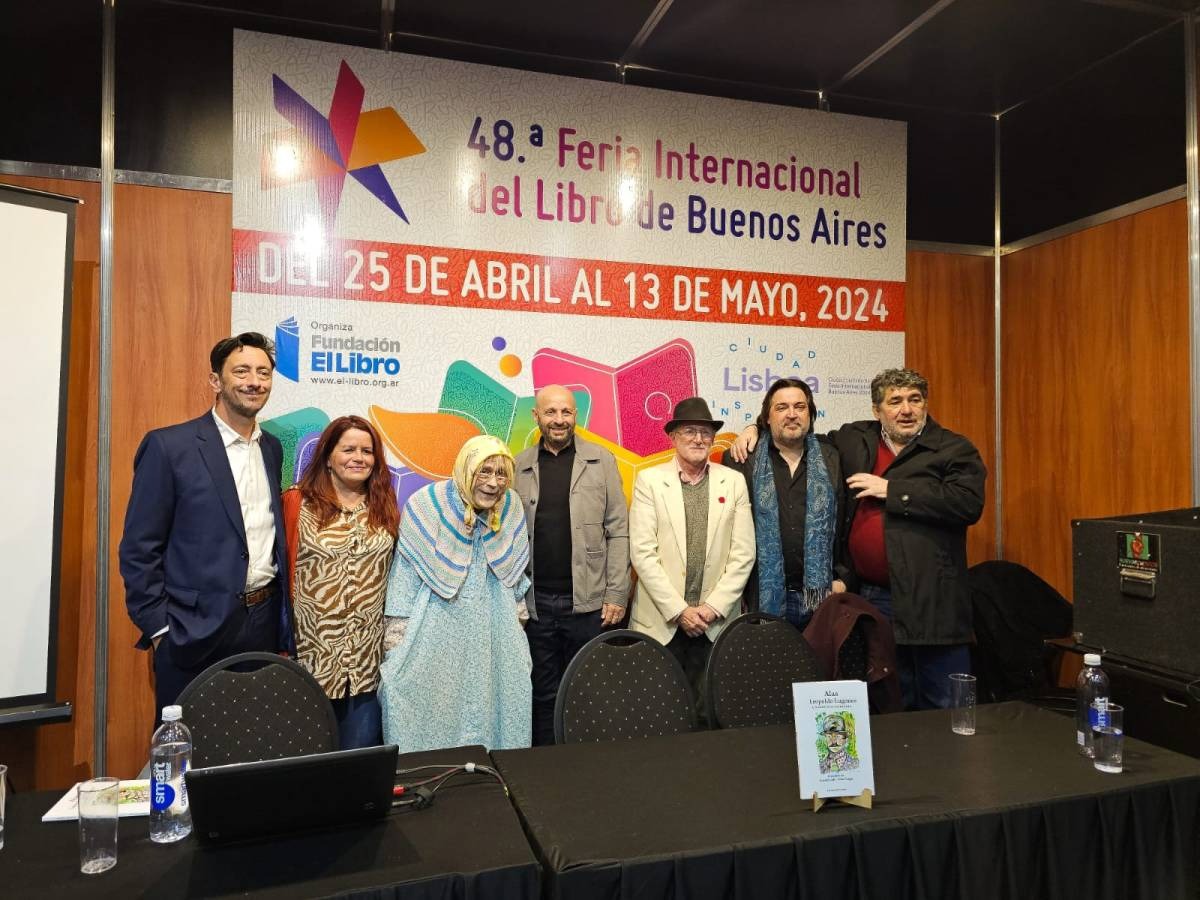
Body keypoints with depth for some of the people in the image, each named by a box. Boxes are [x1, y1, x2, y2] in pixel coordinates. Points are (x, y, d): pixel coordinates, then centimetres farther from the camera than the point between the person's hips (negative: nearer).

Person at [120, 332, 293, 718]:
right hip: (196, 631, -5)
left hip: (266, 624, 5)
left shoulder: (274, 449, 9)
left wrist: (286, 621, 10)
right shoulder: (169, 446, -8)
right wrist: (160, 632, -11)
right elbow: (139, 549, -8)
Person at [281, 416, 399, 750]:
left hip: (368, 659, 3)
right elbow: (285, 570, -1)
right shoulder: (298, 502, -2)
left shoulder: (384, 508, 8)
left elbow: (395, 574, 11)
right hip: (313, 653, -2)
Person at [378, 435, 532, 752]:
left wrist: (517, 620, 16)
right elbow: (405, 573, -8)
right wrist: (395, 640, -8)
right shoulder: (427, 505, -13)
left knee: (491, 709, 10)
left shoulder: (511, 508, -2)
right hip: (436, 635, -3)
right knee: (432, 715, 2)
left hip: (494, 637, 4)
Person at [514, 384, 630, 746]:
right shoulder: (519, 467, 5)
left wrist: (617, 595, -4)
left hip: (589, 603, -1)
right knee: (544, 696, 12)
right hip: (535, 604, 1)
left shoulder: (601, 461, 2)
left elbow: (618, 532, 0)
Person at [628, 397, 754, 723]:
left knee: (710, 714, 6)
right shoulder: (649, 480, -1)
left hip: (716, 622, 1)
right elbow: (642, 553, -7)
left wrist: (713, 607, -6)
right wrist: (678, 610, -10)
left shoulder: (734, 481, 5)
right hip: (661, 621, -1)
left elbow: (743, 554, 2)